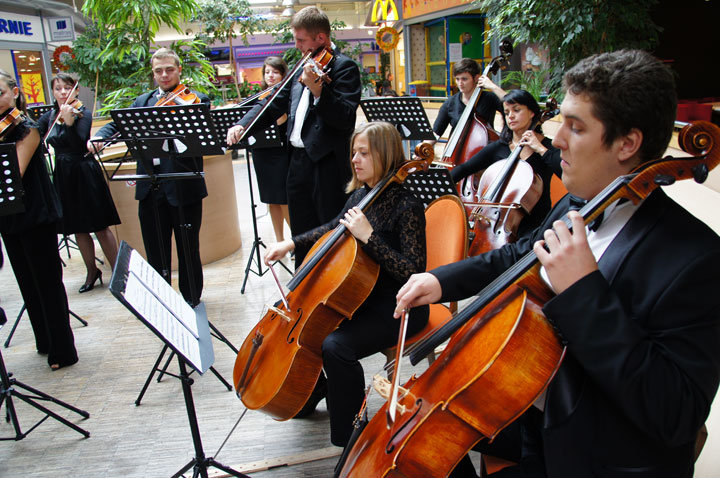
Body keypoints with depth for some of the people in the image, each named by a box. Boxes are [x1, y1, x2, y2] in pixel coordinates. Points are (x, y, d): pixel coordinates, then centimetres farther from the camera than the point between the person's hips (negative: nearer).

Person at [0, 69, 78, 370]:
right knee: (28, 284, 16)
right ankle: (45, 341, 31)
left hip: (35, 216, -7)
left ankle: (63, 351, 8)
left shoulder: (26, 129, -9)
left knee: (47, 283, -1)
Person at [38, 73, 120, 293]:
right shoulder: (49, 117, 10)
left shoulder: (82, 113, -6)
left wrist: (69, 121, -34)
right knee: (78, 229, 11)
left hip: (84, 174, -5)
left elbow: (79, 144, -20)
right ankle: (92, 271, 24)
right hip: (62, 175, 6)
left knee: (100, 227, -3)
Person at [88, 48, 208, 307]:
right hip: (150, 188, 5)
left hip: (183, 188, -5)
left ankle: (191, 300, 24)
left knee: (188, 251, 8)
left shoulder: (195, 100, -2)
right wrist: (99, 136, -12)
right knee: (155, 251, 16)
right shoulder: (143, 101, 15)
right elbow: (118, 123, 8)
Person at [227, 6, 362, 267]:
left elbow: (345, 119, -21)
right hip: (298, 162, 8)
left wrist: (316, 89, -32)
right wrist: (242, 125, 4)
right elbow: (275, 105, 18)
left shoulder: (344, 67, -8)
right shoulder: (303, 68, 16)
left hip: (328, 166, -8)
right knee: (302, 237, 17)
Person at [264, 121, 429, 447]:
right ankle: (311, 394, 28)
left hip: (398, 308, -9)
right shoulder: (361, 194, 3)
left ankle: (347, 434, -5)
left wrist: (368, 236, -31)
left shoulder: (406, 206, -21)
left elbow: (412, 272, -26)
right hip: (360, 295, 9)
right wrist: (291, 243, 11)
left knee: (335, 346, -28)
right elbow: (335, 228, 22)